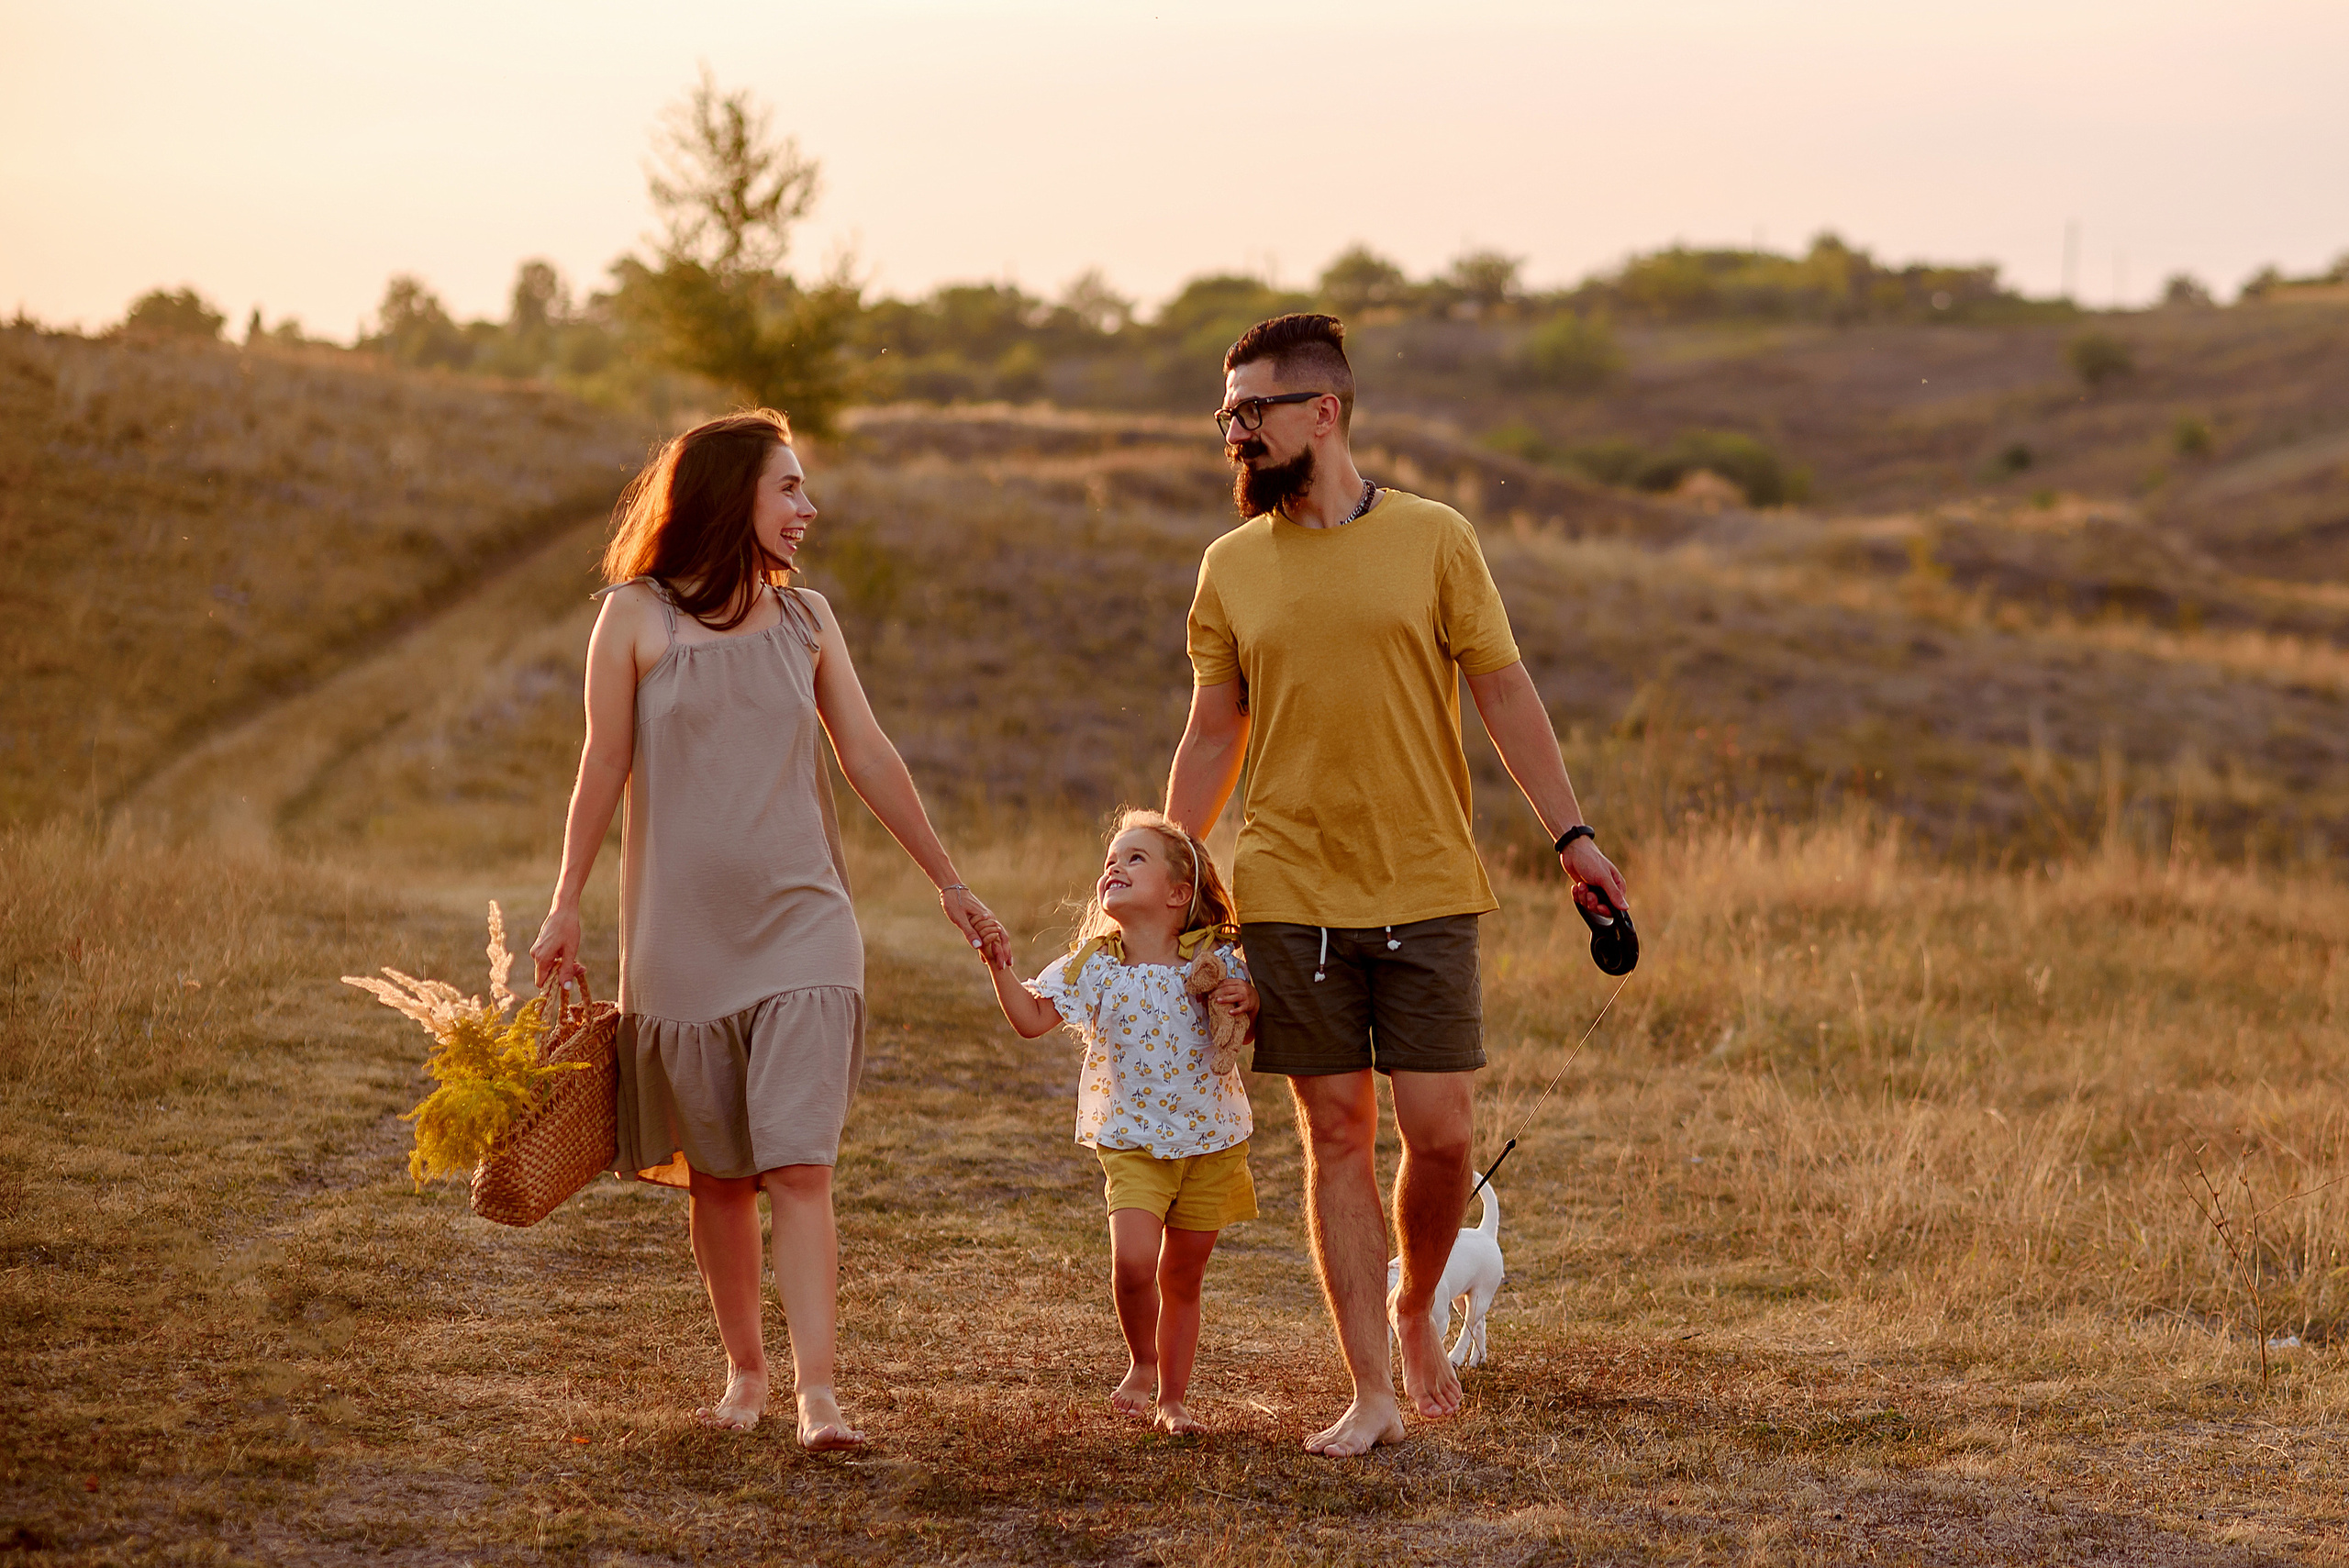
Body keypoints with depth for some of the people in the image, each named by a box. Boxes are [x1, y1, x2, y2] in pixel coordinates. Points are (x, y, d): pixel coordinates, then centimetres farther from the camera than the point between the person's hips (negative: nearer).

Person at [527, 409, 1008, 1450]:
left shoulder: (805, 619, 9)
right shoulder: (637, 617, -1)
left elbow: (868, 756, 14)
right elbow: (605, 768, 3)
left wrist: (947, 882, 18)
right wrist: (566, 906, 2)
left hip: (801, 931, 1)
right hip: (682, 935, -1)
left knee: (799, 1167, -10)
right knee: (716, 1174, 7)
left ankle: (816, 1395, -14)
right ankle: (744, 1367, 22)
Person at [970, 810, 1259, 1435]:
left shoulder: (1216, 962, -4)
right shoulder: (1094, 967, -2)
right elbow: (1032, 1017, -5)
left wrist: (1250, 1002, -17)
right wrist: (1000, 966, -19)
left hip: (1211, 1141, 1)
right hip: (1131, 1142, 0)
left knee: (1182, 1278, 9)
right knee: (1133, 1262, -19)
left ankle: (1172, 1397, 24)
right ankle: (1142, 1365, 9)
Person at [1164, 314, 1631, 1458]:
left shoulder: (1435, 539, 1)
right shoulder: (1230, 568, 7)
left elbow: (1504, 692, 3)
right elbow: (1212, 738, 12)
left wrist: (1570, 833, -4)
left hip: (1426, 893, -1)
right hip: (1290, 898, 1)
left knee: (1438, 1133, -3)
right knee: (1336, 1135, 2)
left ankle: (1415, 1311, 26)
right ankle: (1373, 1394, 7)